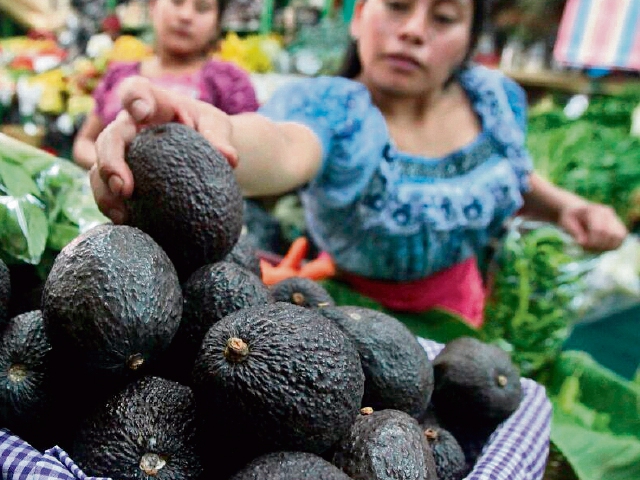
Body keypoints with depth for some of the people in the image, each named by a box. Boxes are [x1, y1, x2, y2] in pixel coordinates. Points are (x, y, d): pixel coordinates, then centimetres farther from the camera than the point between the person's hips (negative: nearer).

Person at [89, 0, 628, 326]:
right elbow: (283, 146, -53)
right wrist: (206, 140, -75)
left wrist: (563, 205, -8)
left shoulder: (497, 98, -11)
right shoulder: (328, 107, -28)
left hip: (455, 308, 5)